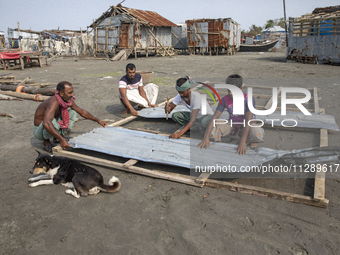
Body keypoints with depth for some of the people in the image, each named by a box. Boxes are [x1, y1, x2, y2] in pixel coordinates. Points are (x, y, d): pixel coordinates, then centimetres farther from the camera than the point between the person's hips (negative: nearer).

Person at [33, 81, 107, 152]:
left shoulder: (68, 101, -9)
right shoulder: (54, 102, -35)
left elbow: (82, 112, 7)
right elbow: (46, 123, -49)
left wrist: (98, 120, 8)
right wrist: (61, 140, -51)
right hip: (39, 130, -7)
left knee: (72, 112, 0)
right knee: (53, 122, -39)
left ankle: (58, 136, 5)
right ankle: (46, 141, -7)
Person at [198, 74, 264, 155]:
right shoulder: (225, 100, -17)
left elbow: (248, 120, -34)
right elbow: (214, 118, -23)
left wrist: (242, 142, -45)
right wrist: (206, 137, -35)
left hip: (246, 126, -1)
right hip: (232, 124, 1)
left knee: (257, 135, -37)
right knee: (212, 131, -26)